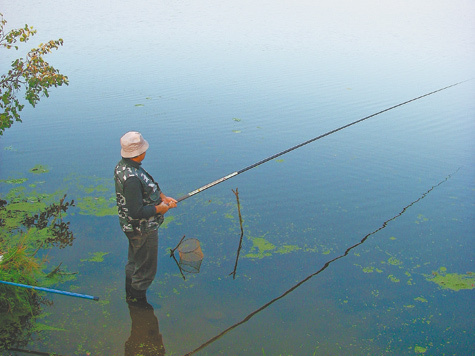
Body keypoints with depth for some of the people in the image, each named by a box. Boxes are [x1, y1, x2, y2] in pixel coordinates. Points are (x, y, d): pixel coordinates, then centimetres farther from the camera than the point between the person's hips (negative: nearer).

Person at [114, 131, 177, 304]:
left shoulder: (123, 165, -2)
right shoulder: (132, 178, -34)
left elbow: (149, 186, 11)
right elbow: (137, 212, -32)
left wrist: (163, 197, 0)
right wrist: (159, 208, -18)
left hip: (131, 226, 11)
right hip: (143, 230, -11)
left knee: (133, 262, 29)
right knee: (145, 270, 9)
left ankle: (130, 295, 49)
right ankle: (138, 301, 27)